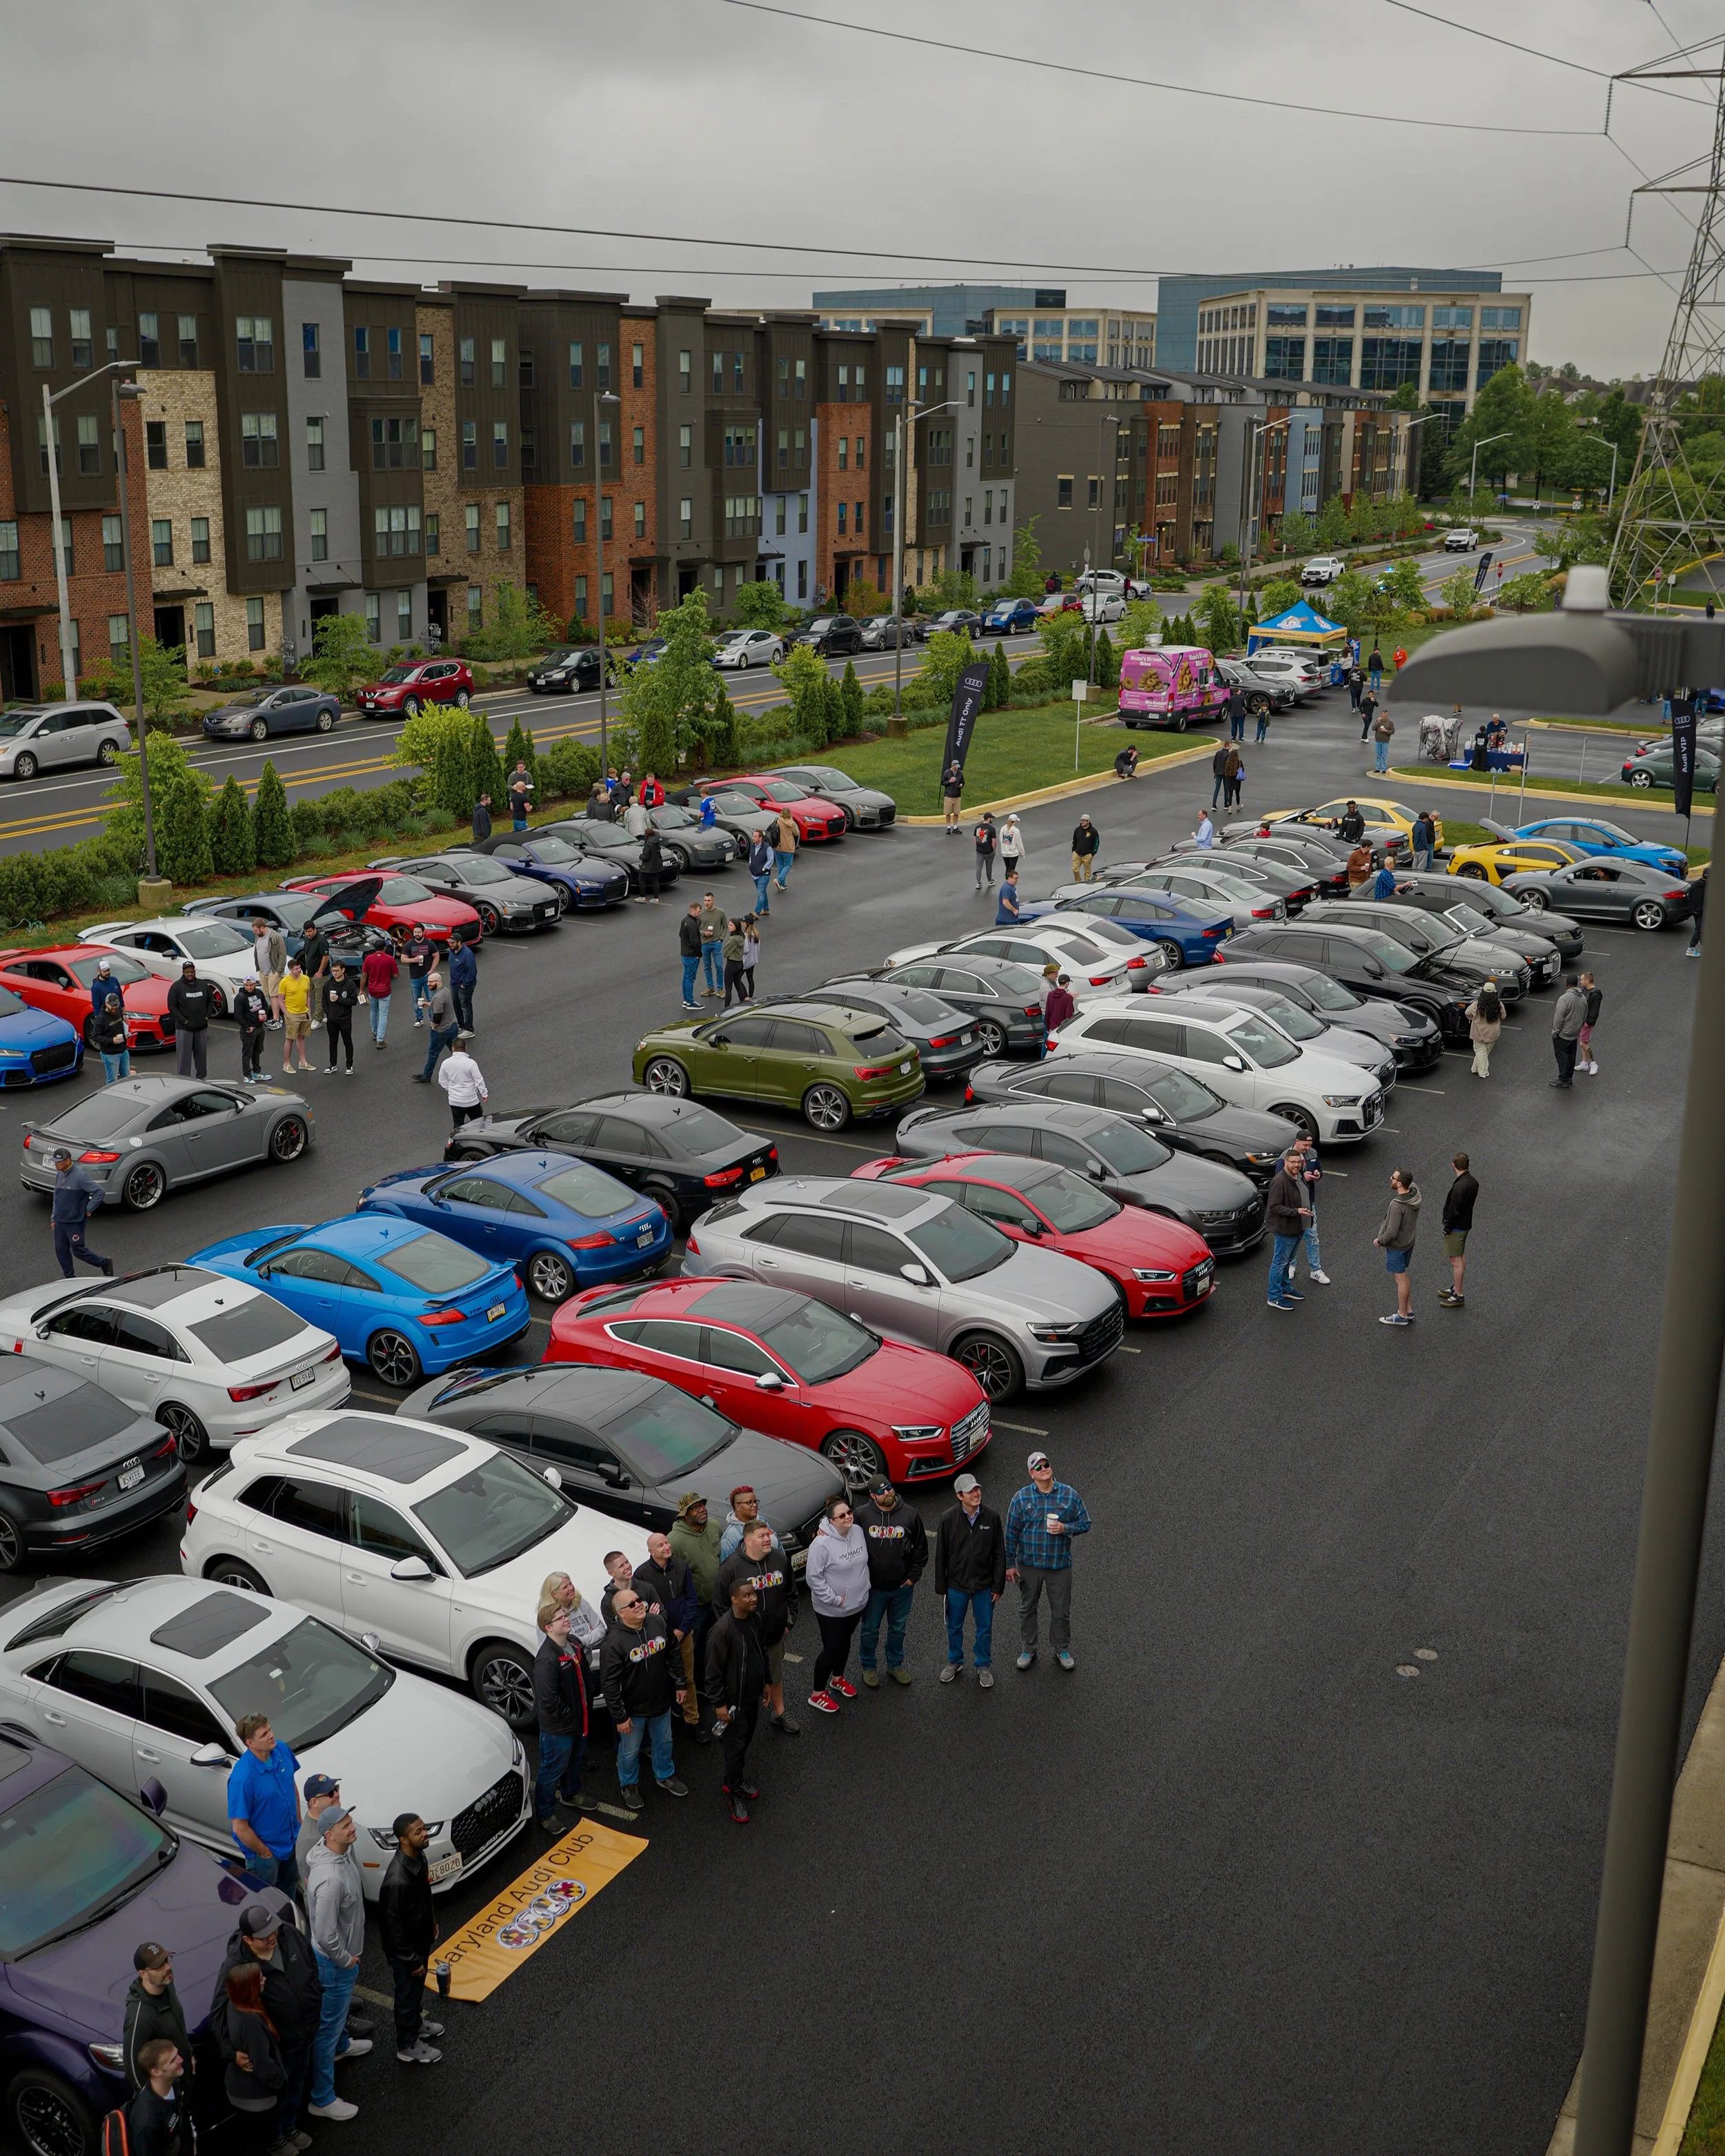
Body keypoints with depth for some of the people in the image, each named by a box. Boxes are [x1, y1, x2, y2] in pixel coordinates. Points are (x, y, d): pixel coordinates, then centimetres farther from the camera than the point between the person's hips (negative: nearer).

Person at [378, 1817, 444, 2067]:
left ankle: (416, 2023, 54)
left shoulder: (418, 1857, -12)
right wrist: (412, 1960, -19)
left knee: (417, 1988, 30)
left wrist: (432, 1921, 19)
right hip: (404, 1948, -8)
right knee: (408, 1993, 15)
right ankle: (408, 2046, 37)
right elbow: (394, 1927, -29)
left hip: (421, 1939, 8)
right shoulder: (398, 1880, -40)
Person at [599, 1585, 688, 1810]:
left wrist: (680, 1684, 9)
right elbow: (609, 1684, -22)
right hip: (633, 1710, -5)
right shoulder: (614, 1642, -28)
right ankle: (629, 1785, 44)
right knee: (630, 1751, 17)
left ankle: (665, 1776, 52)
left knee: (664, 1742, 26)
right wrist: (620, 1716, -18)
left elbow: (674, 1655, 4)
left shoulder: (658, 1623, -12)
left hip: (662, 1702, 5)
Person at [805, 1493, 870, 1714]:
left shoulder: (858, 1531, -8)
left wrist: (864, 1588, 5)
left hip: (857, 1604, 6)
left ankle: (838, 1679, 48)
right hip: (831, 1610, -6)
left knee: (845, 1642, 24)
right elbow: (813, 1577, -24)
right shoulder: (822, 1544, -28)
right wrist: (835, 1599, -22)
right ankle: (818, 1694, 22)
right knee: (831, 1649, 4)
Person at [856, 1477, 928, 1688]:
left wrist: (914, 1575, -2)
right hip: (872, 1587, -2)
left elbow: (921, 1547, 1)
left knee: (898, 1629, 19)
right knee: (870, 1630, 14)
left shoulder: (910, 1514, -9)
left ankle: (895, 1665, 39)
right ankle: (868, 1667, 34)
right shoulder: (861, 1515, -14)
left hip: (902, 1586, 2)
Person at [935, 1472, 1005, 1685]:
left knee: (985, 1629, 14)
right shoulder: (948, 1519, -14)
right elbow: (941, 1556, -6)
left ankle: (984, 1666, 35)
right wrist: (941, 1587, -4)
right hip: (956, 1585, 0)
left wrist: (998, 1586, -3)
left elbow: (999, 1554, -4)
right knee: (954, 1627, 18)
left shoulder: (992, 1518, -11)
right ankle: (954, 1661, 41)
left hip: (984, 1586, 0)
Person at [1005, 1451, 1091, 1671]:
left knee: (1061, 1611, 11)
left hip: (1060, 1564, 0)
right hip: (1029, 1564, 0)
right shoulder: (1021, 1498, -9)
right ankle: (1027, 1650, 31)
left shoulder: (1070, 1495, -7)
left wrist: (1065, 1528, -19)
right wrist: (1010, 1564, -1)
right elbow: (1012, 1533, -2)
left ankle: (1062, 1650, 31)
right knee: (1027, 1609, 14)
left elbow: (1085, 1524, 0)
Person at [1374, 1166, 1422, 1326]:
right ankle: (1409, 1310, 34)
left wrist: (1379, 1240, -11)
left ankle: (1402, 1316, 21)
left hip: (1397, 1246, -8)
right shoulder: (1415, 1194, -11)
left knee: (1400, 1279, 7)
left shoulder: (1397, 1205, -34)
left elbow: (1392, 1232, -28)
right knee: (1402, 1276, 23)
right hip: (1409, 1242, 8)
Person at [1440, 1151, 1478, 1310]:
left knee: (1456, 1261, 1)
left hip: (1456, 1228, -9)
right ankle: (1457, 1288, 36)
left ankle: (1459, 1296, 8)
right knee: (1461, 1257, 21)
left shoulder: (1459, 1187, -29)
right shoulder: (1473, 1182, -1)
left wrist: (1447, 1229, -13)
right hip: (1466, 1224, 10)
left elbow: (1454, 1212, -26)